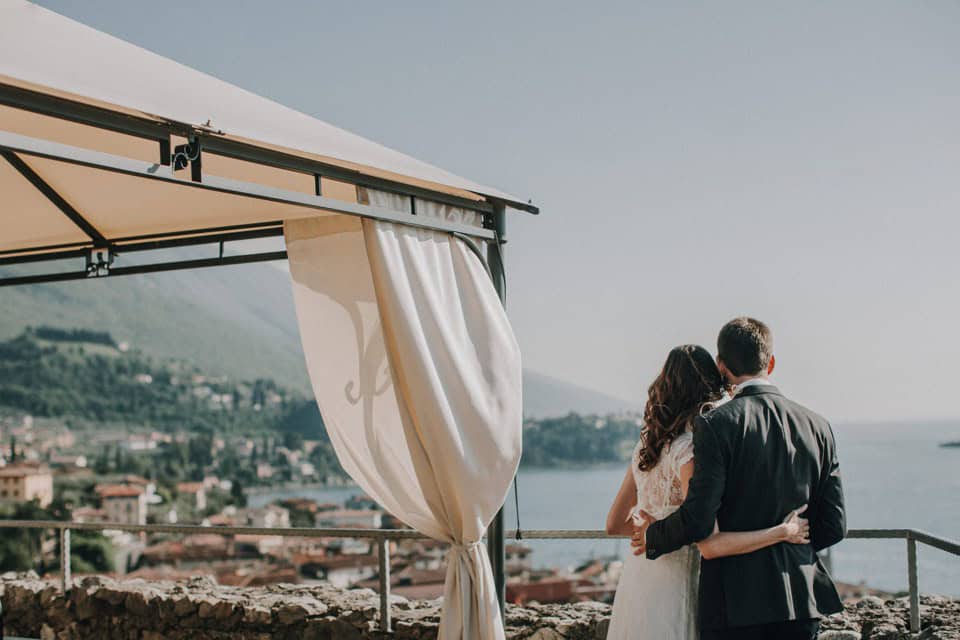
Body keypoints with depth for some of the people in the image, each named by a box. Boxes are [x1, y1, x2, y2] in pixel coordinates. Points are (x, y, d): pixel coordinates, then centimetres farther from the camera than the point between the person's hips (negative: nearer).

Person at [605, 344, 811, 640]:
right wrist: (784, 532, -15)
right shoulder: (689, 451, -17)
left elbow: (615, 524, 14)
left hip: (636, 578, 8)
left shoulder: (646, 446, 7)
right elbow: (709, 545, -23)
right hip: (668, 589, -8)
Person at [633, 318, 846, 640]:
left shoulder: (714, 424, -11)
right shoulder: (817, 426, 5)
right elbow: (834, 526, 6)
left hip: (735, 602, -4)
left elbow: (698, 520, -16)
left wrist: (655, 537, 3)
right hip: (801, 598, 5)